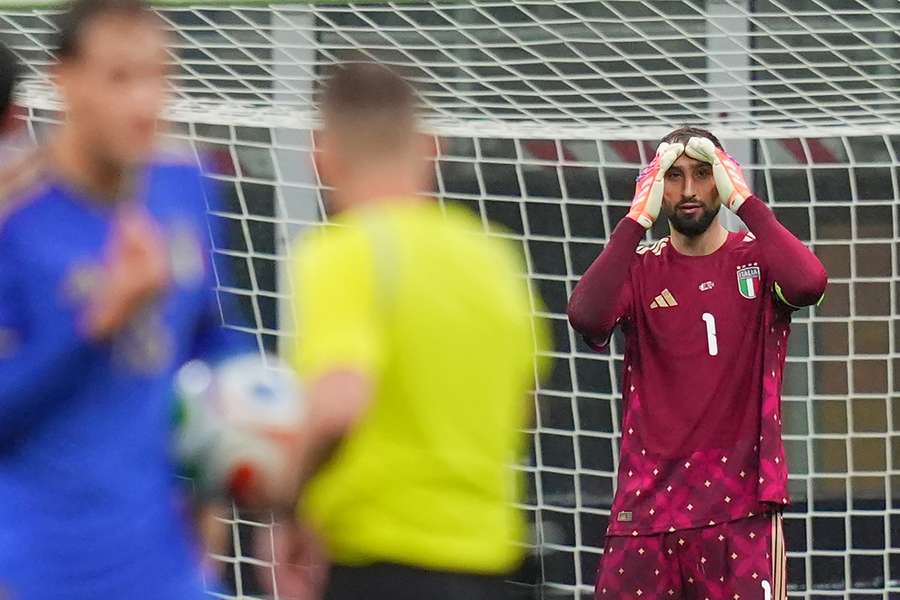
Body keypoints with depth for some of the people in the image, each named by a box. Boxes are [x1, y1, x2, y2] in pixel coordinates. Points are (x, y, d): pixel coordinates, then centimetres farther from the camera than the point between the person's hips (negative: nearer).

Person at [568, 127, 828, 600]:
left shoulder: (756, 259, 5)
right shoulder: (641, 268, 8)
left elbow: (809, 284, -18)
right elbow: (586, 316, -13)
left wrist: (742, 199, -13)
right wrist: (639, 217, -12)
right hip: (647, 503, 1)